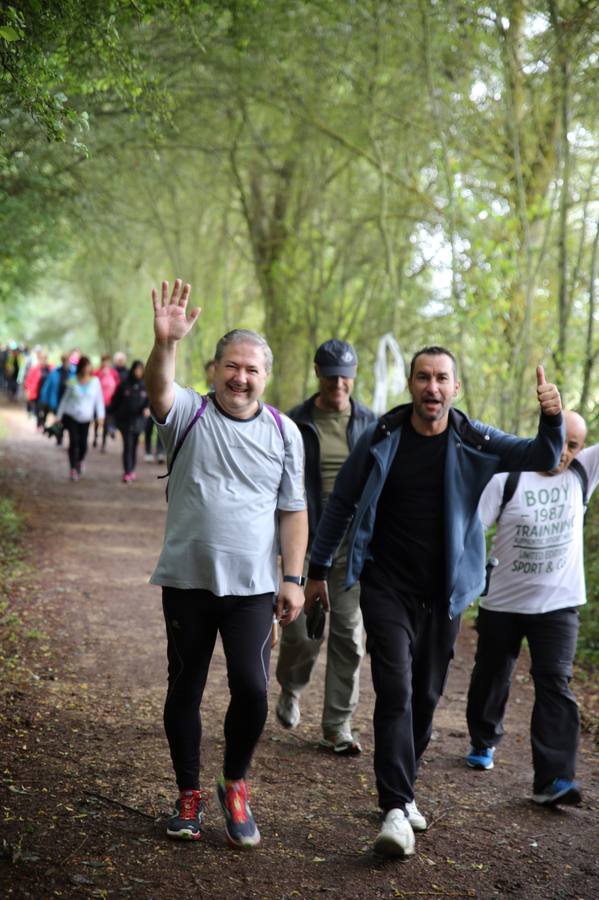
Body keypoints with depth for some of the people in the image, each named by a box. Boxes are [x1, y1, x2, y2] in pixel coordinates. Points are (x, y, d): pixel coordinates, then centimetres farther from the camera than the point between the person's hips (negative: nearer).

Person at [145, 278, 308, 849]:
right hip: (187, 581, 0)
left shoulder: (283, 432, 5)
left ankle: (234, 787, 17)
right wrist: (165, 343, -44)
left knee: (251, 690, -7)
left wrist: (292, 578, -1)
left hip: (252, 587, 0)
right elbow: (158, 390, -24)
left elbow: (293, 512, 6)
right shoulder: (188, 415, -1)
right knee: (184, 690, 9)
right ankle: (189, 795, 26)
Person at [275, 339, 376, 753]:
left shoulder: (369, 424, 7)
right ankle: (291, 689, 29)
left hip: (355, 545, 2)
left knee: (349, 635, 3)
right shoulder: (296, 424, 1)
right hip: (309, 542, -2)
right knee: (304, 632, -4)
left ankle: (338, 726, 13)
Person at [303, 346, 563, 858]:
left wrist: (552, 420, -32)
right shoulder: (382, 439, -5)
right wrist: (318, 570, 8)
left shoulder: (474, 444, -3)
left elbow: (542, 457, -10)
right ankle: (396, 809, -13)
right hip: (387, 587, -2)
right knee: (396, 691, -14)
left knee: (425, 697, 12)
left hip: (444, 593, 2)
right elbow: (341, 503, 5)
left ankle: (401, 791, 29)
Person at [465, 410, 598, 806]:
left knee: (555, 684, -10)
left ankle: (554, 779, -14)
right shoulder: (507, 479, -8)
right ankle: (484, 743, 41)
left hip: (558, 606, 0)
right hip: (502, 603, 0)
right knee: (491, 677, 16)